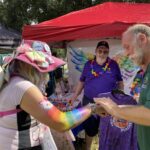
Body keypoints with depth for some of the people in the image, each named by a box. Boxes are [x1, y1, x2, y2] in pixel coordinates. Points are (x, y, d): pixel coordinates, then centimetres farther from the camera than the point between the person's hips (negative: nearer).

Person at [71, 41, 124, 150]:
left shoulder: (113, 64, -3)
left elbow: (120, 82, 4)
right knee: (90, 127, 12)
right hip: (89, 102, 1)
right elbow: (82, 81, 8)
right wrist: (75, 95, 7)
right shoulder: (88, 64, 0)